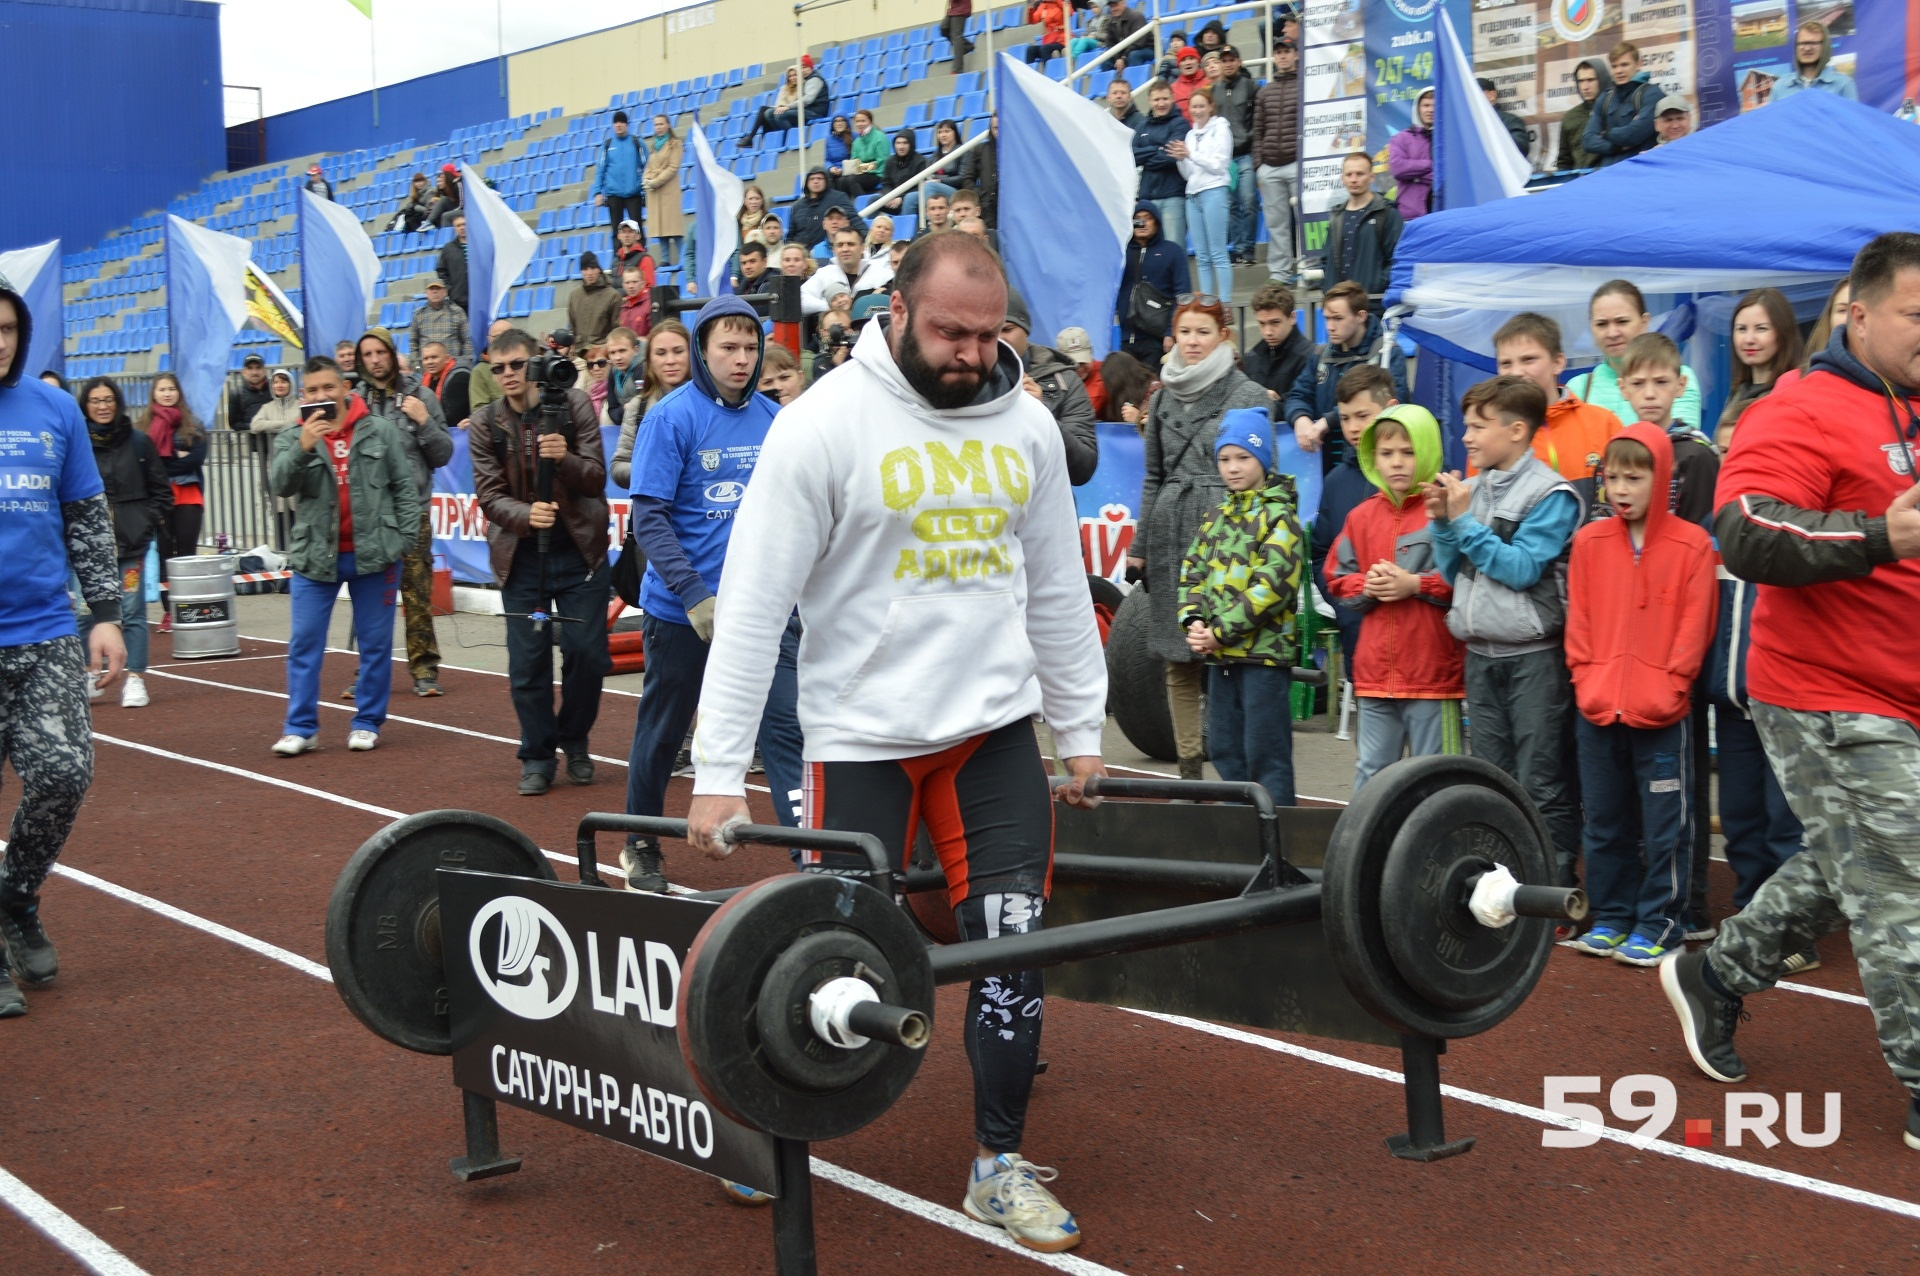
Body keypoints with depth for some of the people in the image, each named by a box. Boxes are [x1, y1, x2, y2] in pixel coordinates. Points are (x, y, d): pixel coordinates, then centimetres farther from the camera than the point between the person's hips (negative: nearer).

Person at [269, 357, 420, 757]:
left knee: (376, 644, 6)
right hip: (315, 556, 1)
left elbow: (404, 486, 2)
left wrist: (403, 537, -5)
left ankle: (368, 723, 17)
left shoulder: (380, 431, 0)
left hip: (374, 554, -1)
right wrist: (303, 447, -27)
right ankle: (301, 728, 7)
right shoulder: (292, 439, 3)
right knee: (304, 644, 1)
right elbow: (279, 485, -12)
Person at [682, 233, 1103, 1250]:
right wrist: (718, 769, -16)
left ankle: (1002, 1167, 19)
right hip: (863, 734, -4)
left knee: (1011, 944, 3)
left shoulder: (1025, 425, 3)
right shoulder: (825, 424, -13)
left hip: (995, 724, 4)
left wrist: (1082, 728, 13)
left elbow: (1057, 588, 12)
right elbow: (754, 602, -14)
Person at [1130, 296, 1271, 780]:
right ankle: (1189, 768, 12)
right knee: (1177, 659, 5)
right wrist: (1139, 546, 15)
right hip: (1170, 539, 5)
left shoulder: (1249, 396, 0)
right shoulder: (1163, 397, 15)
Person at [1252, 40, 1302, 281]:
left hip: (1298, 164, -4)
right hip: (1269, 168, 4)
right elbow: (1258, 131, 15)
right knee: (1276, 222, 3)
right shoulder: (1265, 91, 16)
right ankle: (1279, 273, 7)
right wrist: (1258, 164, 7)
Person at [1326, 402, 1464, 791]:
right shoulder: (1362, 516, 9)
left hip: (1433, 673, -5)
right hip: (1374, 672, 5)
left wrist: (1416, 584, -16)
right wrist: (1366, 585, -6)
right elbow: (1336, 580, 13)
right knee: (1370, 773, 14)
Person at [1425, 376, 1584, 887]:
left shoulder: (1551, 493, -8)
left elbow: (1523, 568, -17)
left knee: (1542, 785, -4)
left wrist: (1464, 521, -15)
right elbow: (1454, 572, 14)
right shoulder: (1474, 488, 11)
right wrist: (1441, 521, 0)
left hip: (1534, 657, -7)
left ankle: (1557, 891, 0)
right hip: (1481, 655, 7)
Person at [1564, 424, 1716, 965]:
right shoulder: (1590, 541, 6)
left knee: (1666, 824, 2)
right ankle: (1611, 919, 22)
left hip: (1661, 713, -3)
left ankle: (1660, 926, 10)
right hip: (1597, 709, 4)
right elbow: (1578, 621, 7)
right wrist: (1586, 681, -3)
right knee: (1604, 820, 12)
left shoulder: (1691, 544, -3)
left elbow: (1695, 627, -5)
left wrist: (1667, 688, -10)